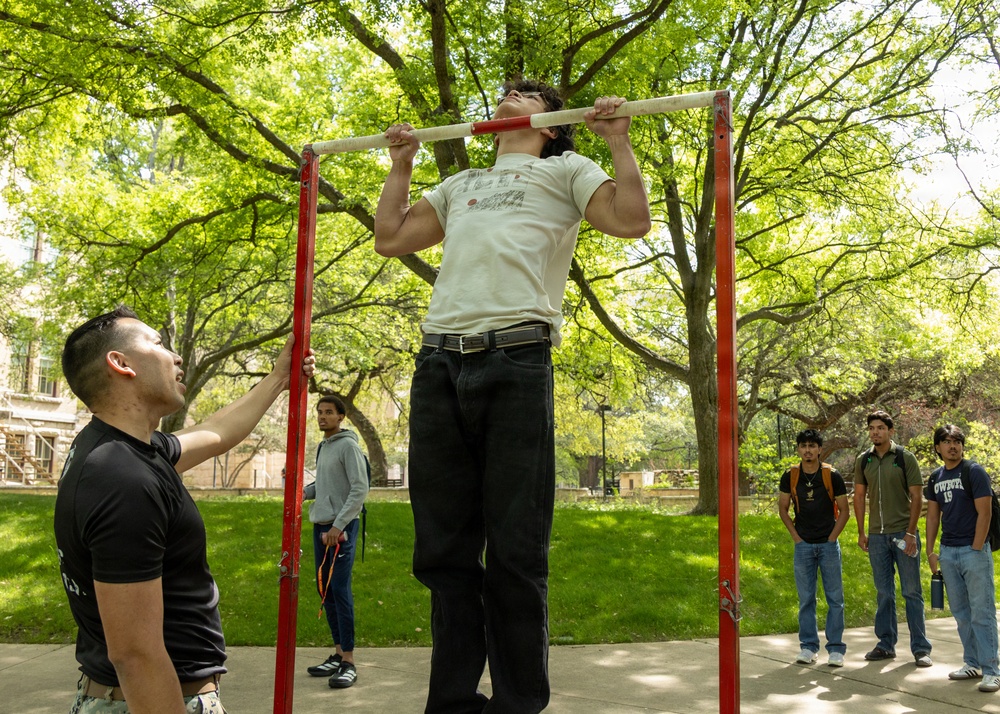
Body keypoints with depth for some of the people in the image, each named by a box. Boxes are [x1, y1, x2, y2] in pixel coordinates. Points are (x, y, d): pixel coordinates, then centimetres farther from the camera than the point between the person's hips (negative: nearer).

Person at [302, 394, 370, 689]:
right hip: (320, 526, 9)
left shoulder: (348, 445, -8)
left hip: (341, 528, -9)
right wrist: (304, 491, 5)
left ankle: (348, 661, -5)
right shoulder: (322, 447, 17)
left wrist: (338, 526, -18)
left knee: (340, 590, -10)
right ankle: (338, 653, 19)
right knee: (325, 590, 10)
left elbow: (360, 489, -14)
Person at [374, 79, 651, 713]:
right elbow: (390, 239, 27)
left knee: (515, 554, -4)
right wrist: (402, 164, 31)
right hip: (439, 364, 5)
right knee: (443, 549, 6)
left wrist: (619, 141, 6)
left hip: (515, 361, -5)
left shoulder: (564, 169, 18)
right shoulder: (460, 184, 33)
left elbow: (633, 220, 3)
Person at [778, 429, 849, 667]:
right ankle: (808, 647, 16)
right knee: (806, 599, 7)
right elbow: (783, 508, 10)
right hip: (803, 545, 2)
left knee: (835, 598, 1)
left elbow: (844, 511, 1)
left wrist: (832, 538, -5)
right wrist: (795, 536, 2)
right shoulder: (790, 476, 0)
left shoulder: (832, 476, -5)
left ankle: (836, 649, 10)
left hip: (828, 544, -1)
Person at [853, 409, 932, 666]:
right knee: (884, 593, 10)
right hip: (877, 536, 3)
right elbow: (859, 497, 12)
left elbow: (916, 497, -5)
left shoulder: (905, 458, -4)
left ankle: (921, 648, 7)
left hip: (903, 533, -3)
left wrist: (911, 533, -12)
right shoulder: (863, 460, 7)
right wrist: (861, 533, 8)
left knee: (912, 592, 1)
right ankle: (886, 645, 19)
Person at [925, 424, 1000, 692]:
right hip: (948, 552, 6)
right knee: (960, 612, 12)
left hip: (974, 550, -6)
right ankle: (972, 664, 22)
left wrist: (976, 550, -15)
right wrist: (930, 551, 10)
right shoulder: (936, 478, 11)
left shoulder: (974, 472, -7)